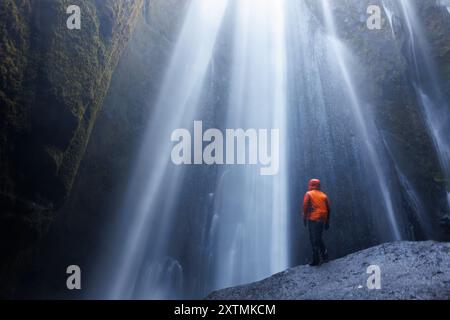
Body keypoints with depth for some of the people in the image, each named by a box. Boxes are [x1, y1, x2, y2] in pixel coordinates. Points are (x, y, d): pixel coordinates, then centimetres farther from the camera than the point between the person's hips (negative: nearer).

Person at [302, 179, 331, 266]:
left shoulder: (308, 194, 1)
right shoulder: (324, 196, 14)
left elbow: (305, 207, -8)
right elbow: (328, 209, 13)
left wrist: (304, 218, -4)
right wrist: (327, 222, 19)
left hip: (312, 220, -5)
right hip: (322, 220, 5)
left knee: (314, 240, -2)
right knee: (318, 238, 19)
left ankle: (316, 260, -5)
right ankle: (324, 255, 9)